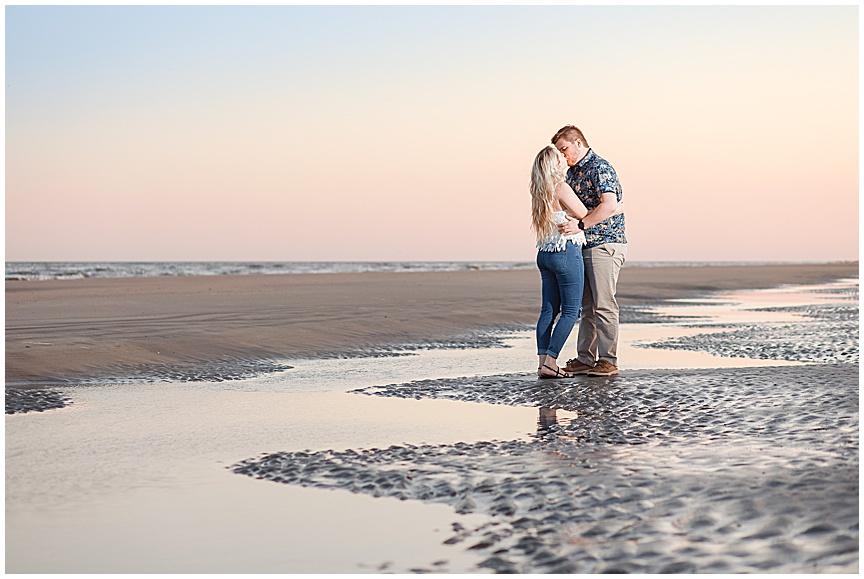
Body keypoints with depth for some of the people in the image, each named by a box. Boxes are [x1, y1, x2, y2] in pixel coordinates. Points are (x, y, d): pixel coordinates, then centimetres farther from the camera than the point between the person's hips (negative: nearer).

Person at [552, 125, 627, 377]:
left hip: (604, 245, -9)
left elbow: (609, 206, -25)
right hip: (583, 247, 9)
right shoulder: (572, 172, 16)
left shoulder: (599, 167, -12)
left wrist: (580, 225, -29)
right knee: (587, 306, 9)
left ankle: (608, 361, -2)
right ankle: (585, 359, 12)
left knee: (603, 304, -7)